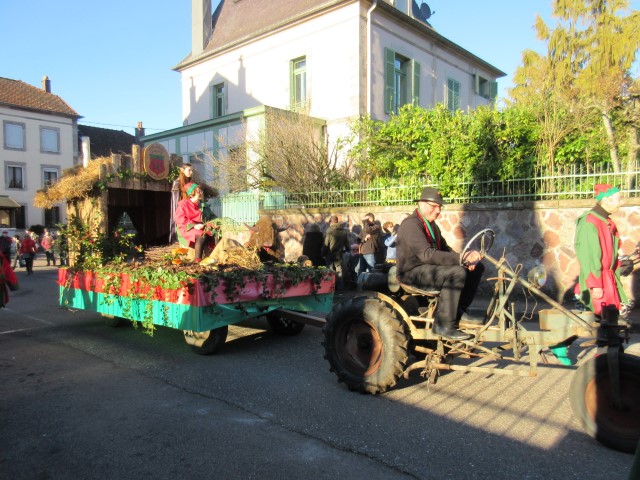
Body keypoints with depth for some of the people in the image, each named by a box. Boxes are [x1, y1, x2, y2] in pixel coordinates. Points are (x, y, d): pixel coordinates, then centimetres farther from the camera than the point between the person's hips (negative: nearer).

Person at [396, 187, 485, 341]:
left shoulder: (431, 224, 16)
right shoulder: (411, 224, -18)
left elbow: (444, 248, 13)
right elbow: (427, 254, -31)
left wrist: (466, 260, -7)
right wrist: (461, 258, -35)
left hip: (428, 267, 10)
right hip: (412, 272, -10)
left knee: (477, 267, 5)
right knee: (457, 273, -32)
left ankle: (459, 311, 8)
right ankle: (443, 325, -23)